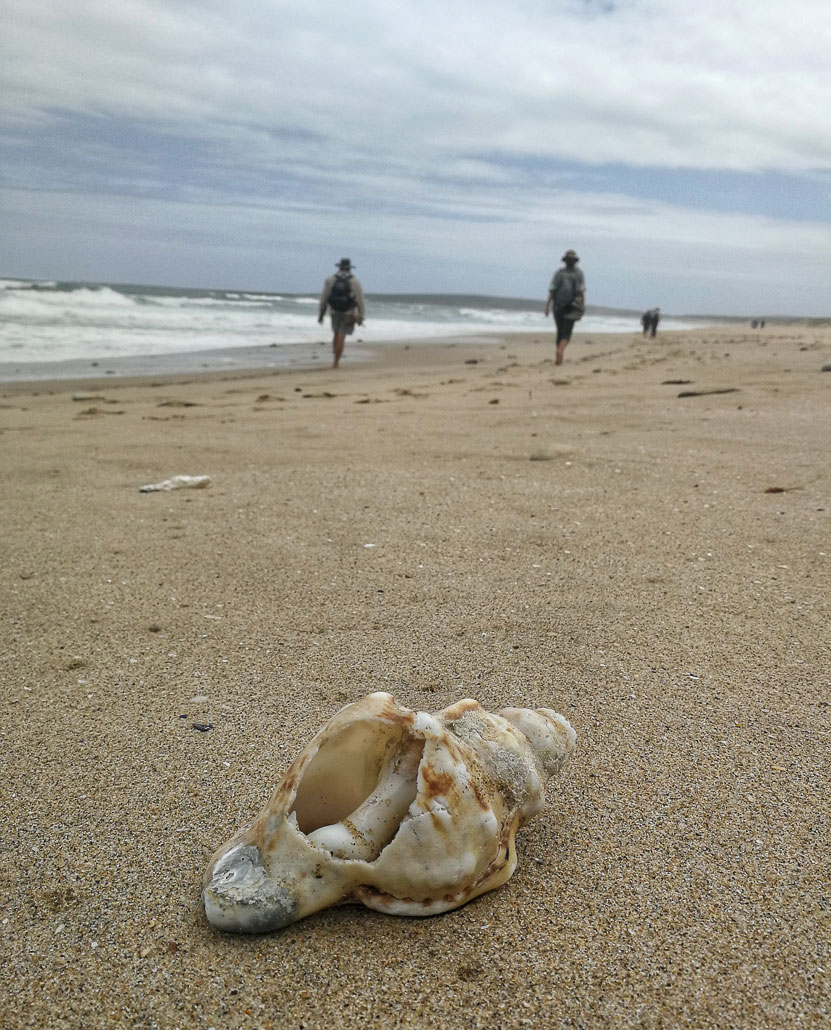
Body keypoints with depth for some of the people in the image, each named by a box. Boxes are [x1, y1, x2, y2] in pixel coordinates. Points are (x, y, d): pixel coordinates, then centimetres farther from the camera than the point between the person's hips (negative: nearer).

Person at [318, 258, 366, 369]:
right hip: (349, 313, -2)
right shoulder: (355, 281, -6)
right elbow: (360, 299, -8)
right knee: (341, 336, -2)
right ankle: (336, 362, -6)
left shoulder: (330, 279, -2)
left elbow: (323, 298, -2)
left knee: (336, 334, 19)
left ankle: (336, 359, 20)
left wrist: (320, 314, 6)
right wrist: (361, 317, -2)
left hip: (335, 312, 2)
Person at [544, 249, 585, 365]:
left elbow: (551, 291, -4)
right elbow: (582, 291, -6)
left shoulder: (558, 273, 2)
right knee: (566, 334, -3)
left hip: (558, 307, 2)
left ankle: (559, 359, 17)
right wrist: (583, 307, -2)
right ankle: (560, 350, -32)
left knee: (560, 332, 15)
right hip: (571, 308, -2)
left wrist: (547, 306, -3)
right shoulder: (579, 273, 0)